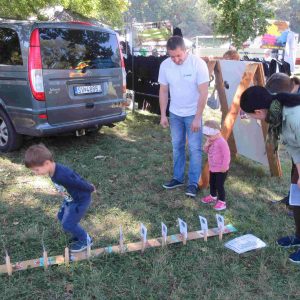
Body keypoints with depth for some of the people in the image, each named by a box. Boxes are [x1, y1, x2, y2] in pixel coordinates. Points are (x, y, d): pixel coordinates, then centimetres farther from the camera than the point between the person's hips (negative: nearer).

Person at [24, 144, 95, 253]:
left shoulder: (62, 175, -39)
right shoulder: (53, 170, -9)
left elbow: (80, 183, -26)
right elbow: (74, 179, 5)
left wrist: (90, 189, -7)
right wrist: (88, 186, 16)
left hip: (81, 200, -9)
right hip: (71, 199, 9)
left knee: (67, 224, -2)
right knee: (61, 216, 21)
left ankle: (86, 240, 21)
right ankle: (79, 233, 38)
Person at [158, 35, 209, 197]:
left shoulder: (198, 63, -20)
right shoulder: (165, 65, -8)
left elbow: (203, 92, -18)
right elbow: (163, 91, 2)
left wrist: (197, 118, -19)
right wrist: (163, 115, 1)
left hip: (193, 114, -4)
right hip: (174, 114, 4)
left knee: (194, 149, 0)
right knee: (177, 146, 13)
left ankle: (193, 183, 11)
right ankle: (178, 178, 27)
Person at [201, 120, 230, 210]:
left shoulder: (221, 142, -25)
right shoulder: (211, 141, 3)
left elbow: (226, 155, -25)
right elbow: (206, 151, 11)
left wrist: (224, 166, -23)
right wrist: (206, 145, -11)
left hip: (221, 170, -9)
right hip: (212, 168, 9)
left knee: (219, 185, -3)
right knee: (212, 183, 23)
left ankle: (222, 201, 11)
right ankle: (213, 196, 43)